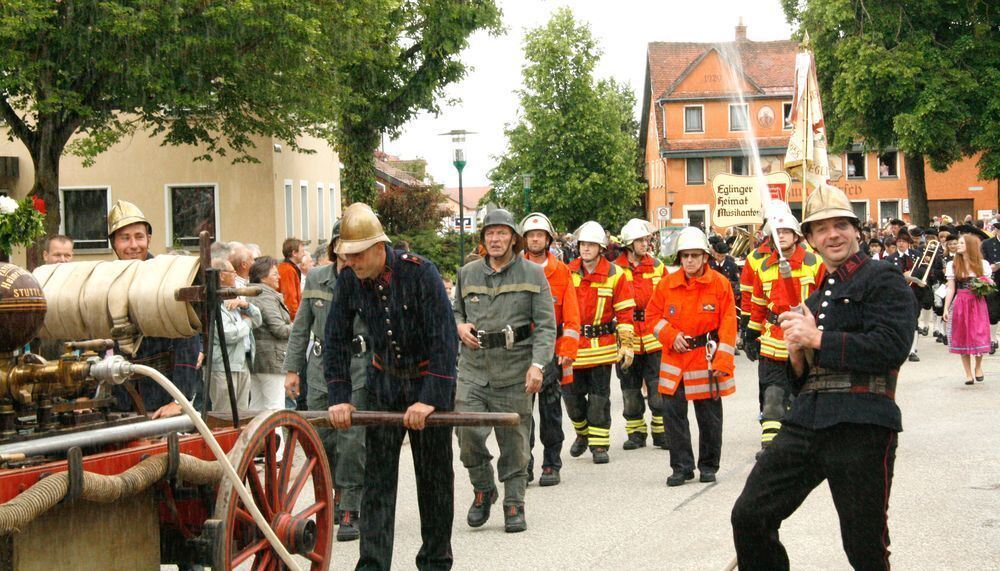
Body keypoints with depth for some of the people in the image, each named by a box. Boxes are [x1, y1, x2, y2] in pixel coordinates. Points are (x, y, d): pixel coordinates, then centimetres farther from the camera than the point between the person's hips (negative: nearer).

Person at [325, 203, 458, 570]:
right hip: (384, 384, 4)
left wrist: (431, 399, -27)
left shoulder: (420, 272, -21)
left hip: (429, 381, -3)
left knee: (434, 478, 5)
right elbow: (336, 340, -1)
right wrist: (338, 398, -10)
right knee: (377, 476, -1)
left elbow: (445, 339, -23)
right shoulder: (349, 280, -8)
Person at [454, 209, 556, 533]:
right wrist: (459, 325, 1)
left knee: (514, 442, 3)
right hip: (473, 369, 2)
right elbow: (455, 311, 25)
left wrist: (538, 364, -14)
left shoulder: (533, 275, 2)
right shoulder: (467, 274, 11)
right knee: (468, 433, -9)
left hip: (514, 372, -2)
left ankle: (514, 505, 16)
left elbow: (545, 325, -2)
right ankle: (483, 489, 16)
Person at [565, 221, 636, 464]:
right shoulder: (567, 272, 4)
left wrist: (627, 346, -3)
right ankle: (582, 433, 31)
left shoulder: (615, 275, -3)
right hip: (572, 346, 2)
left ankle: (599, 444, 12)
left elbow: (625, 313, 0)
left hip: (602, 347, -2)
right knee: (572, 395, 6)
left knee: (599, 397, 2)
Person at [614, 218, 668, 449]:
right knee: (630, 391, 9)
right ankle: (636, 433, 20)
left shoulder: (657, 267, 6)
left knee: (659, 390, -2)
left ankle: (661, 432, 9)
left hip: (654, 339, 1)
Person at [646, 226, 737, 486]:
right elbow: (652, 314, 11)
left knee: (709, 416, 7)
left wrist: (722, 362, -12)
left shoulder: (720, 284, -6)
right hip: (675, 361, 2)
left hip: (707, 361, -2)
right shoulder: (667, 284, 1)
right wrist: (670, 335, -7)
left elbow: (728, 326, -6)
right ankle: (682, 467, 12)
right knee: (673, 414, 0)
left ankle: (708, 466, 22)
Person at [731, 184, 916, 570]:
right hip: (806, 421, 7)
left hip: (861, 426, -7)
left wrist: (818, 339, -11)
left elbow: (893, 346, -17)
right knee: (749, 516, 3)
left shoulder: (883, 278, 0)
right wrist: (796, 355, 2)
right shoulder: (818, 297, 22)